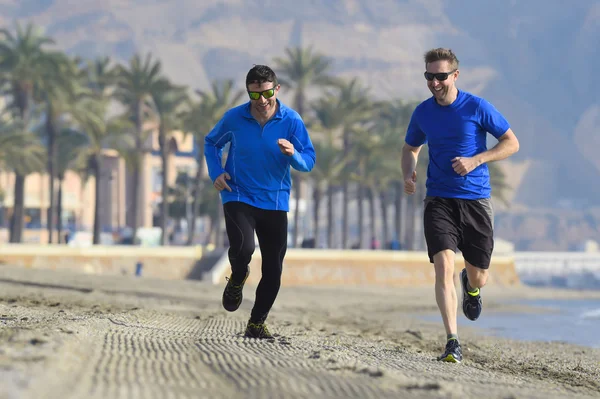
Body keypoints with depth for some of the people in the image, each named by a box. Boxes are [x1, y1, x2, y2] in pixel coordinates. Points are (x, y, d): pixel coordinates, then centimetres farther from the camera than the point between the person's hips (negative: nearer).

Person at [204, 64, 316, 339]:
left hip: (275, 202, 2)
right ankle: (237, 279, 9)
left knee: (273, 270, 2)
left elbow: (309, 161, -6)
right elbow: (211, 143, 13)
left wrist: (293, 154, -28)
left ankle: (256, 324, 21)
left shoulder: (291, 120, -7)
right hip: (238, 196, -2)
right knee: (243, 247, -27)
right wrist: (216, 173, -3)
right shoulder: (234, 118, -6)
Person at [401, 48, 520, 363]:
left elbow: (512, 143, -1)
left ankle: (471, 287, 48)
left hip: (476, 200, -1)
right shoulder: (422, 112, 4)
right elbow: (411, 148, 21)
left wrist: (475, 161, -15)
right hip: (439, 201, 1)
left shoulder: (477, 107, -6)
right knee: (444, 266, -18)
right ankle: (453, 343, -18)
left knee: (478, 278, 8)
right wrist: (408, 174, -1)